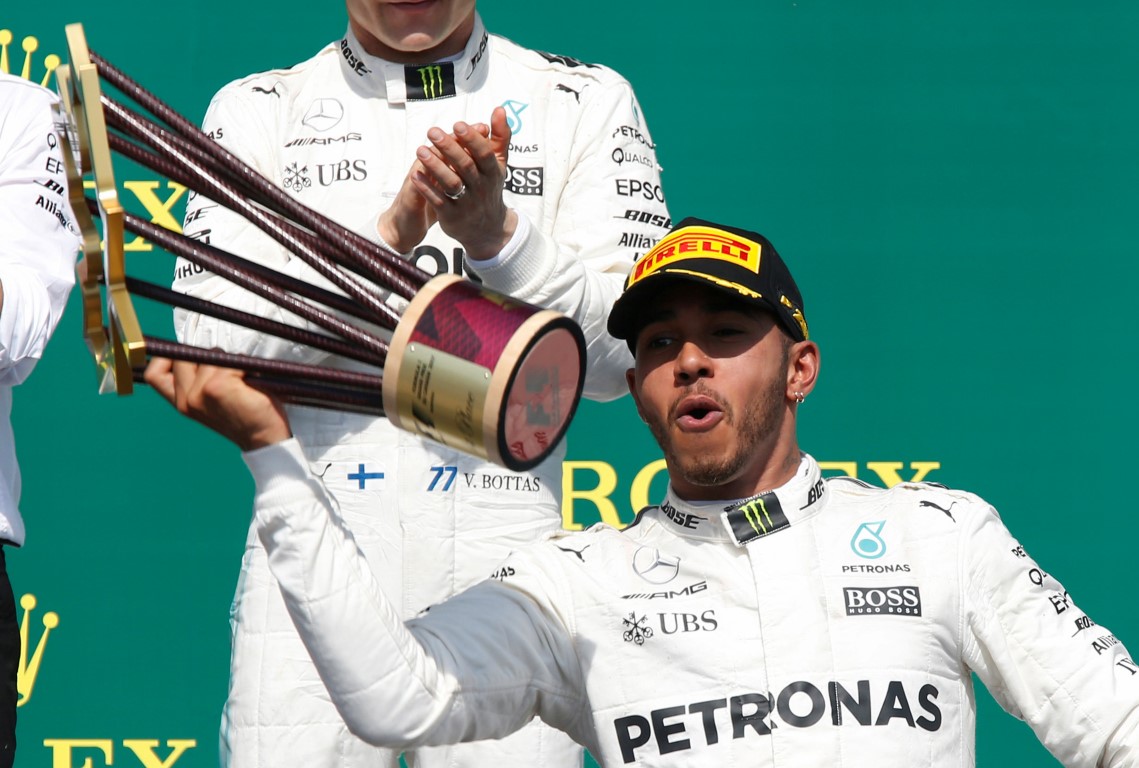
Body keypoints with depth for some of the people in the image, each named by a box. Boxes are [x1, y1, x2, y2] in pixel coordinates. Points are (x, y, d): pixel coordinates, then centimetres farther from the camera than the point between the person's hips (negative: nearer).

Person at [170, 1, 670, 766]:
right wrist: (386, 236, -13)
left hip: (506, 541, 0)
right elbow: (210, 339, -2)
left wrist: (497, 235, -14)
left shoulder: (586, 103, 10)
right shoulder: (255, 112, 11)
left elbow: (618, 356, 1)